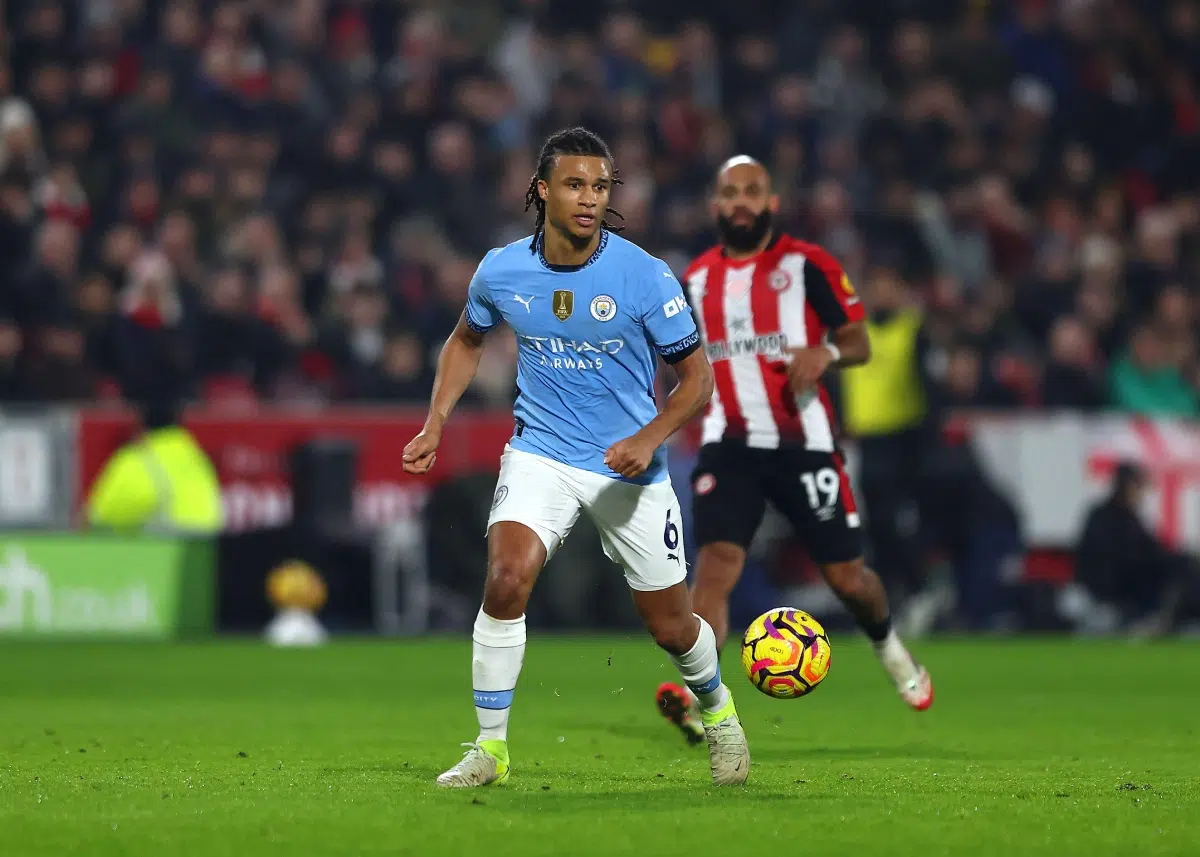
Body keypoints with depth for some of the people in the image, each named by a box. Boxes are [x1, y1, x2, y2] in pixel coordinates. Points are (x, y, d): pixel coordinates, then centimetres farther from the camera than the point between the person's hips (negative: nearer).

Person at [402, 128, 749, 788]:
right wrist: (435, 424, 6)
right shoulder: (501, 271, -6)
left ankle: (717, 710, 41)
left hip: (628, 466, -1)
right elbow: (466, 340, 17)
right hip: (540, 454, 1)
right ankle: (490, 748, -12)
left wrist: (649, 438, -22)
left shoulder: (644, 276, -14)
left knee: (671, 626, 7)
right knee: (507, 578, -24)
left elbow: (696, 378, -6)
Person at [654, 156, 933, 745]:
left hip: (803, 442, -2)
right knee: (716, 563, -20)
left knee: (846, 576, 6)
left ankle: (888, 646, 39)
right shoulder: (697, 279, 12)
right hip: (729, 446, 2)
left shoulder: (807, 265, -1)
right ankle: (696, 695, -31)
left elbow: (859, 344, 0)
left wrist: (827, 352, -20)